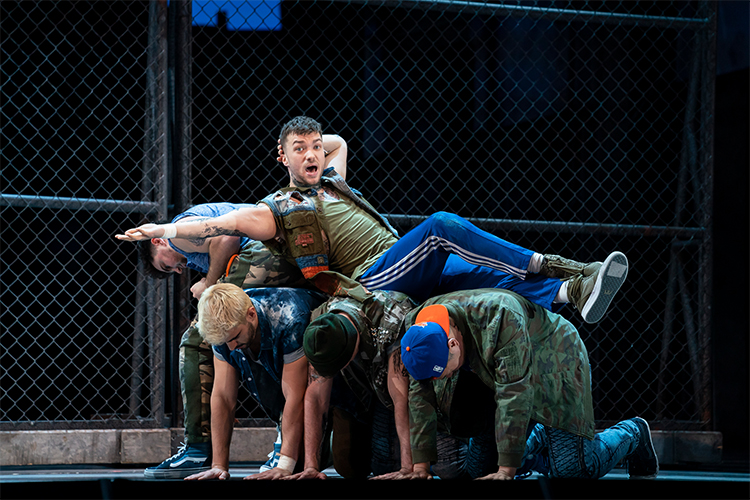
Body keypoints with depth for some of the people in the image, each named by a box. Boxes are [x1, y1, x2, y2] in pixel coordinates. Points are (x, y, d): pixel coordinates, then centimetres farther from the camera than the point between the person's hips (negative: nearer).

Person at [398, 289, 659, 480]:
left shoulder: (500, 317, -39)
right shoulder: (418, 332, -19)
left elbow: (515, 395, -38)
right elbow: (421, 398, -13)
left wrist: (506, 471, -36)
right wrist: (420, 468, -16)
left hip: (554, 365, -6)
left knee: (571, 470, -11)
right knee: (482, 468, 1)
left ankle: (632, 434, 17)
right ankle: (538, 437, 29)